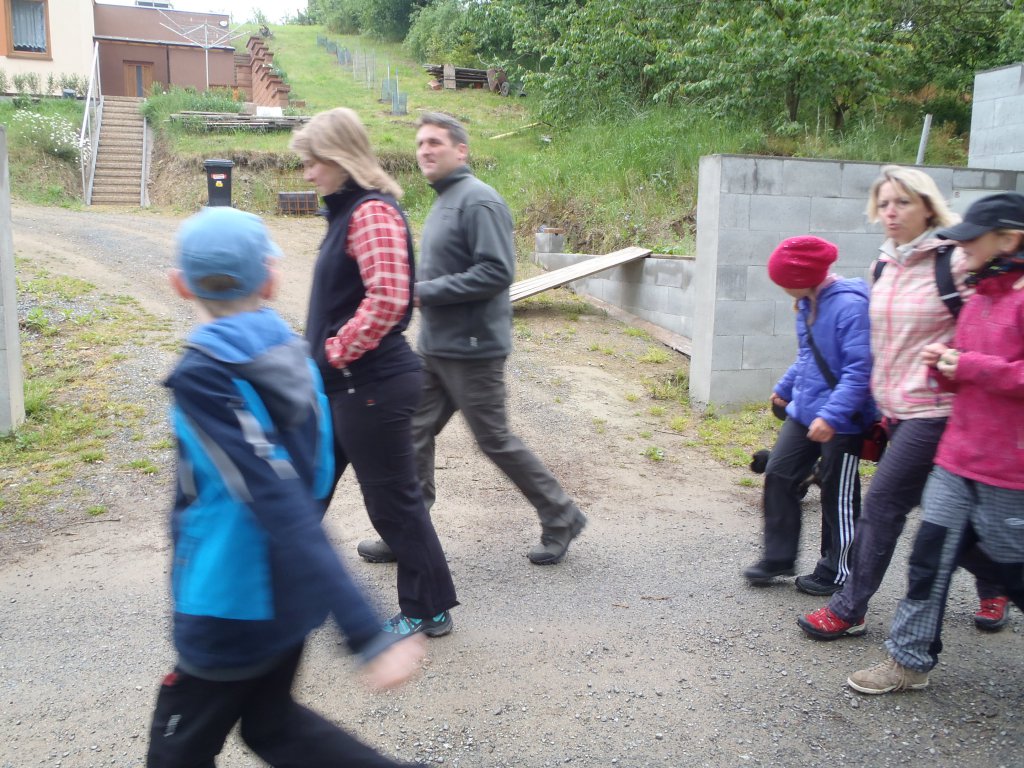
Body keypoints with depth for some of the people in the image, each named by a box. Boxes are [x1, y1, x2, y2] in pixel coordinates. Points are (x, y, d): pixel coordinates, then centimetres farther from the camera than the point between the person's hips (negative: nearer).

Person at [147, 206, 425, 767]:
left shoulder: (203, 375, -22)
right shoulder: (289, 350, -2)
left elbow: (283, 505, -31)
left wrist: (367, 635, -34)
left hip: (237, 606, -6)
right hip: (290, 593, 7)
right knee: (271, 722, 27)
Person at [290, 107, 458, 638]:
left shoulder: (372, 212, -17)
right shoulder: (351, 209, 14)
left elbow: (387, 298, -29)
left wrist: (336, 351, -20)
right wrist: (326, 355, 16)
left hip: (372, 384, -10)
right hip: (344, 382, 10)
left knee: (393, 499, 3)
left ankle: (429, 610, 20)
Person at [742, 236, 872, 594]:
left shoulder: (849, 305, -22)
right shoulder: (807, 303, 6)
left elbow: (859, 369, -26)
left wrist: (832, 415, -32)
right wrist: (785, 389, 29)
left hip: (841, 421, -8)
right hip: (804, 411, 8)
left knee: (838, 497, 6)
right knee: (779, 474, 8)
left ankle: (837, 572, 25)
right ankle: (778, 557, 22)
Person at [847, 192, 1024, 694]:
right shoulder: (979, 298, 12)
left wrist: (969, 365, -19)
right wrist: (942, 364, -1)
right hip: (957, 461, 8)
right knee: (931, 555, 9)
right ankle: (909, 661, 19)